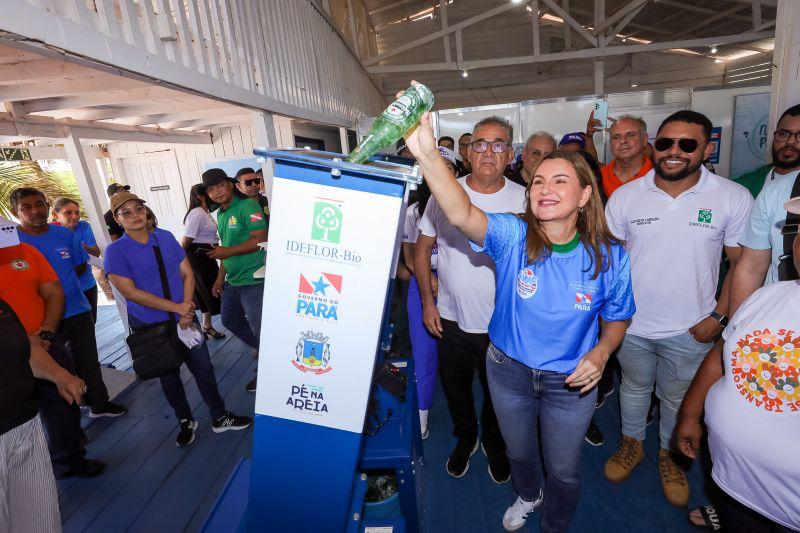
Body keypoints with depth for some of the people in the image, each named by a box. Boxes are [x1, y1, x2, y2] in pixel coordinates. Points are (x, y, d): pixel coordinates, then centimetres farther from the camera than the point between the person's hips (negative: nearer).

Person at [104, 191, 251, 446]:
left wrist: (187, 312, -11)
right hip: (149, 326, -2)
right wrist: (176, 308, -19)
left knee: (203, 367, 8)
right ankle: (185, 421, 37)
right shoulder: (115, 251, -11)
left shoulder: (165, 237, -1)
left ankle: (220, 418, 26)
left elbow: (187, 274, 0)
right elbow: (130, 292, -17)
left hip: (184, 318, 3)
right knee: (169, 376, 16)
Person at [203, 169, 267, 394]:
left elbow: (260, 240, -22)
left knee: (259, 328, 1)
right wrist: (220, 278, 18)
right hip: (232, 281, 9)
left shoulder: (247, 206, -14)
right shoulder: (220, 215, 13)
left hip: (252, 281, -9)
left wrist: (227, 252, -20)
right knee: (230, 320, 22)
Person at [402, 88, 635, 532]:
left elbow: (616, 318, 0)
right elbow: (461, 214, -42)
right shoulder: (512, 236, -22)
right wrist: (427, 154, -58)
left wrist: (600, 353, -21)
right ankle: (528, 495, 66)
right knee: (518, 450, 29)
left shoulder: (609, 257, -16)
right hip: (508, 370, 1)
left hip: (570, 381, 0)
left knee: (562, 469, 22)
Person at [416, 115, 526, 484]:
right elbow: (422, 249, 2)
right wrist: (427, 302, -1)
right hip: (451, 319, 1)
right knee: (455, 388, 22)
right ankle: (465, 438, 51)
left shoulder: (523, 199, -9)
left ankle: (494, 444, 51)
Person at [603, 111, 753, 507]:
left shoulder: (734, 198, -10)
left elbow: (744, 264, -3)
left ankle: (669, 454, 47)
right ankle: (631, 443, 47)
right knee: (634, 387, 23)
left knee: (678, 399, 20)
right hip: (631, 324, 1)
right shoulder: (624, 196, -7)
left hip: (690, 330, 0)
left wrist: (718, 317, -10)